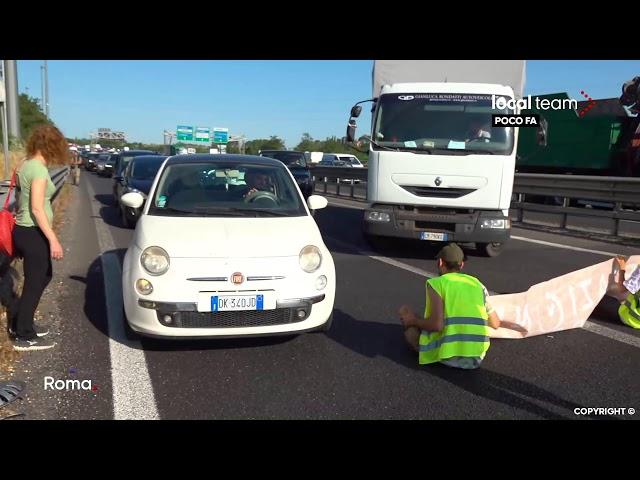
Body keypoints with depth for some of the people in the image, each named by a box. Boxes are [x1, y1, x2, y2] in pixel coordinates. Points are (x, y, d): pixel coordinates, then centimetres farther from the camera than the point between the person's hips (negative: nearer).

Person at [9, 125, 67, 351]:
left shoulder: (25, 164, 8)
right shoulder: (39, 169, -19)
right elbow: (37, 209, -24)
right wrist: (53, 240, -24)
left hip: (24, 230, 9)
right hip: (33, 233, -9)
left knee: (44, 276, 22)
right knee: (34, 283, 3)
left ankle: (19, 324, 32)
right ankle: (24, 337, 16)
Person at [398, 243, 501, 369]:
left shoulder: (435, 283, -4)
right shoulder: (478, 284, 10)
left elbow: (437, 325, -18)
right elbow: (495, 324, 16)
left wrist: (414, 321, 2)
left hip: (448, 356, -5)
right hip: (477, 357, 5)